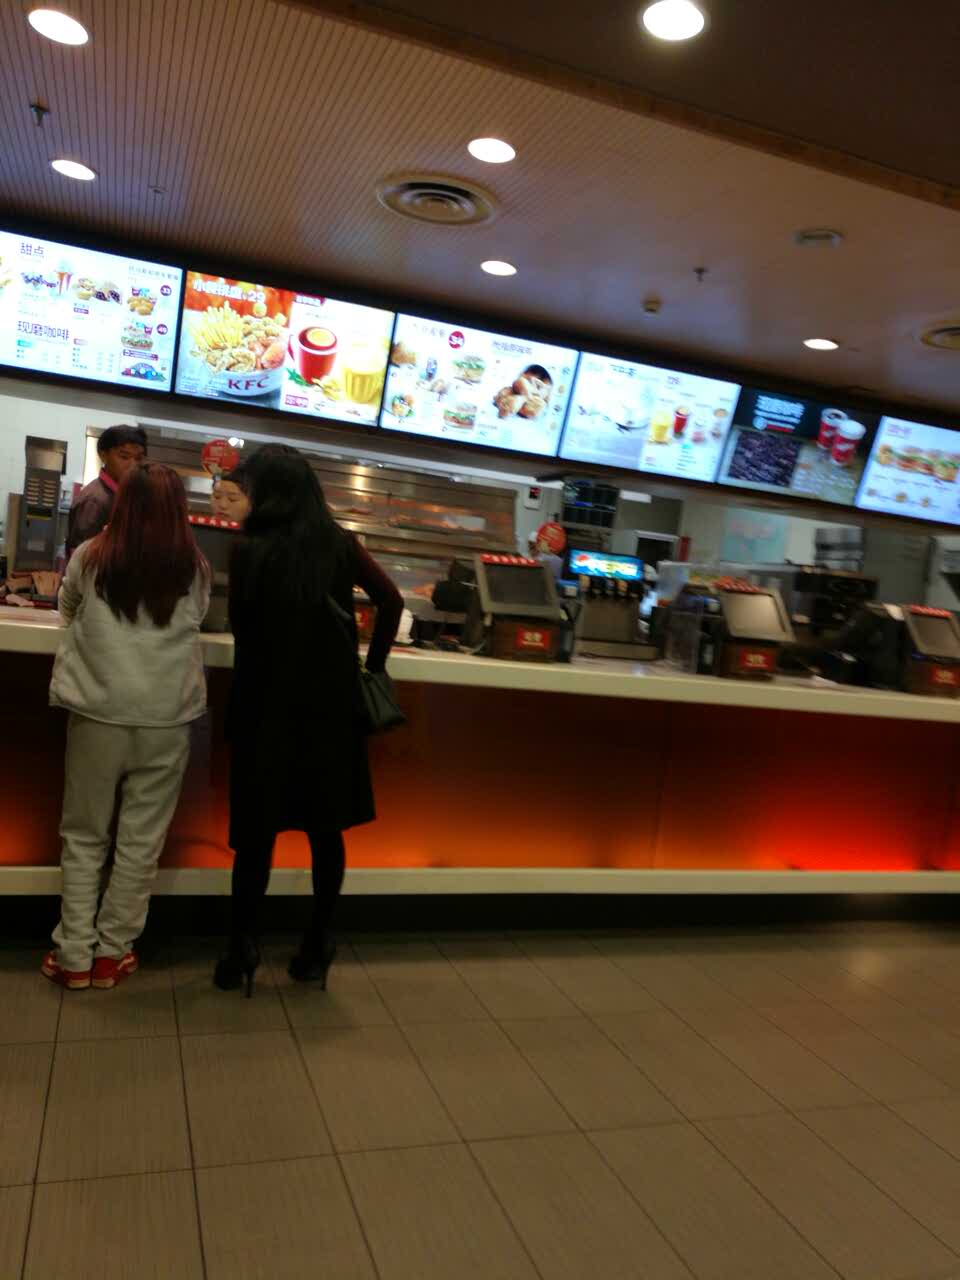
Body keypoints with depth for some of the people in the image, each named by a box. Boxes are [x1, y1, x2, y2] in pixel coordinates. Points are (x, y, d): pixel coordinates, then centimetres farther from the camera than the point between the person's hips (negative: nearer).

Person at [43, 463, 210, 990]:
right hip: (167, 720, 0)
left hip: (99, 714, 0)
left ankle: (74, 955, 19)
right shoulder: (195, 569, -1)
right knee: (141, 839, 10)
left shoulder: (90, 559, -1)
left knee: (84, 835, 14)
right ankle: (111, 952, 20)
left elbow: (66, 609, 18)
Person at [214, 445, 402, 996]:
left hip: (267, 703, -2)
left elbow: (241, 626, 0)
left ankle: (244, 947, 14)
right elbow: (392, 602, 0)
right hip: (331, 702, 3)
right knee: (327, 827, 11)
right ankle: (317, 946, 18)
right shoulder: (340, 544, 0)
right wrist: (374, 663, 11)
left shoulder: (250, 551, -8)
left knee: (258, 827, 8)